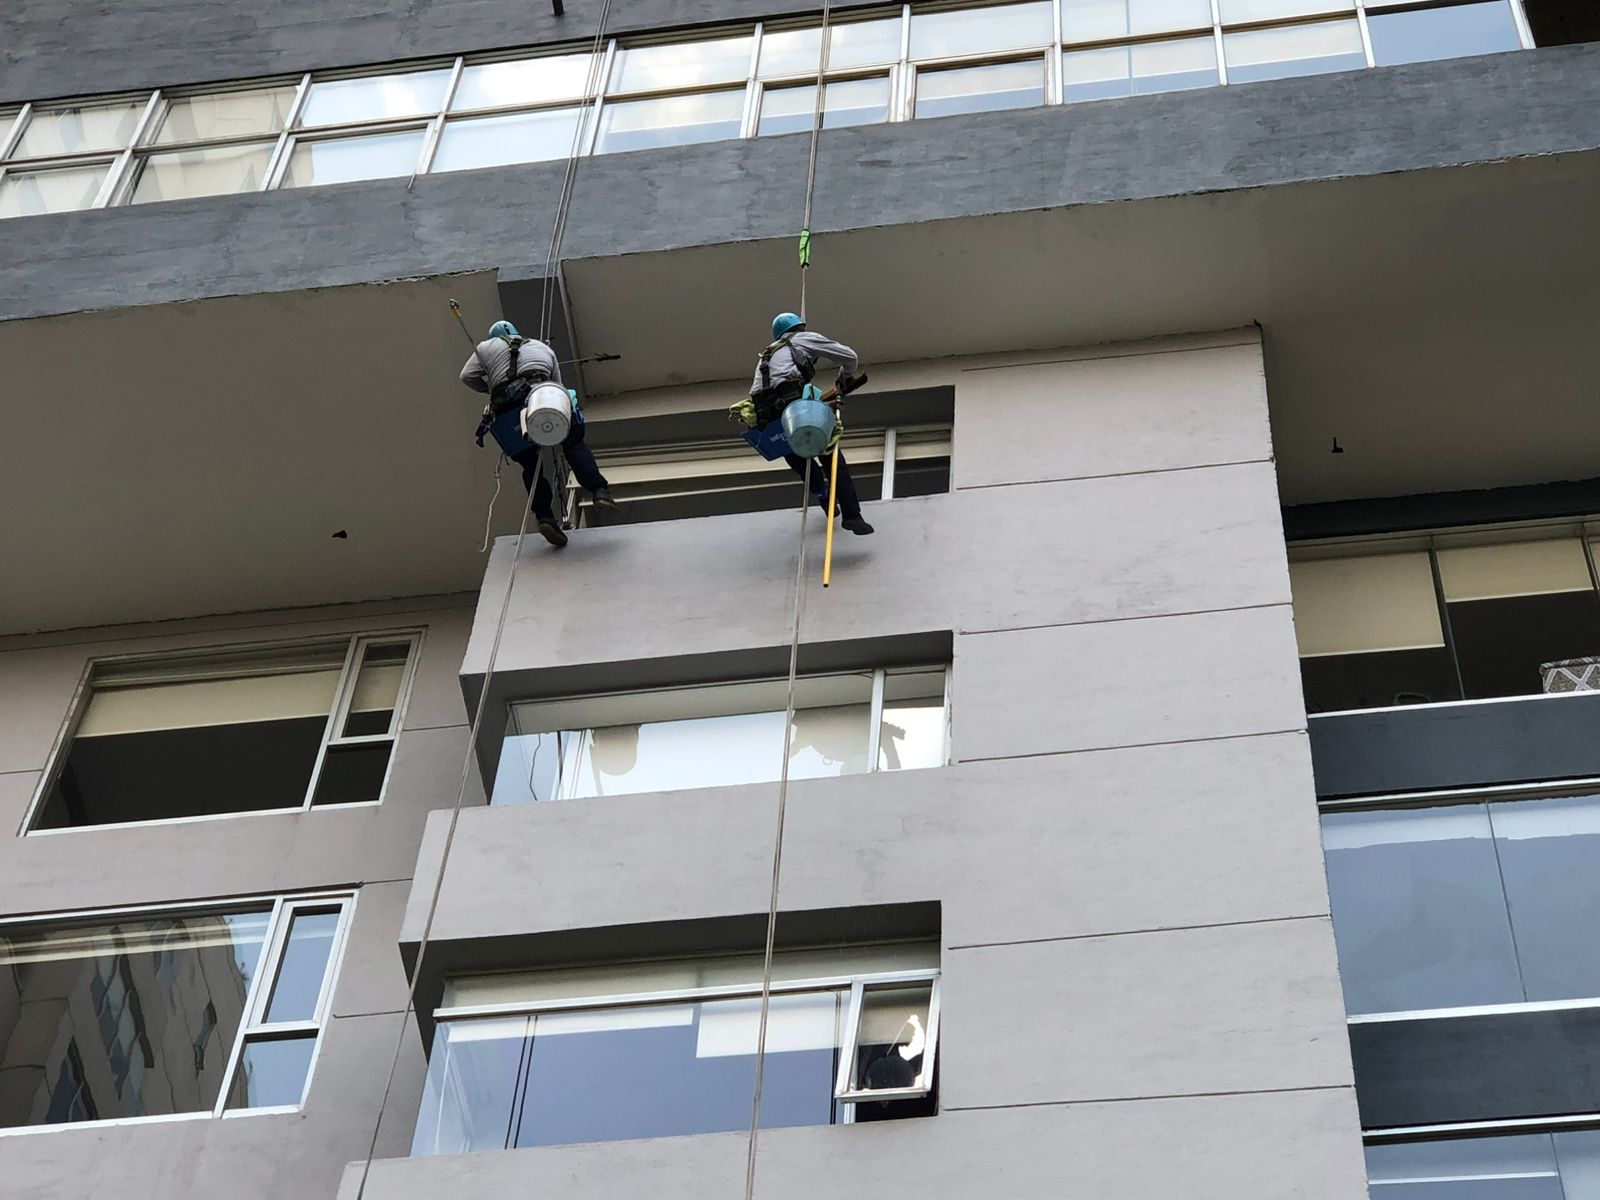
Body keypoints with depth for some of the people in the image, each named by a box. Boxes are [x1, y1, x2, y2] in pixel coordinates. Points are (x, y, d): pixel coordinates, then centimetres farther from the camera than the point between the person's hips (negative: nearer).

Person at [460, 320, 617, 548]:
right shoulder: (541, 347, 34)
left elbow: (468, 376, 19)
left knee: (530, 466, 8)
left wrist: (489, 388, 35)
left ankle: (544, 516, -7)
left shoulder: (486, 347, 29)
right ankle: (599, 491, -15)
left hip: (505, 410, 0)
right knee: (575, 445, 6)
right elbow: (558, 383, 28)